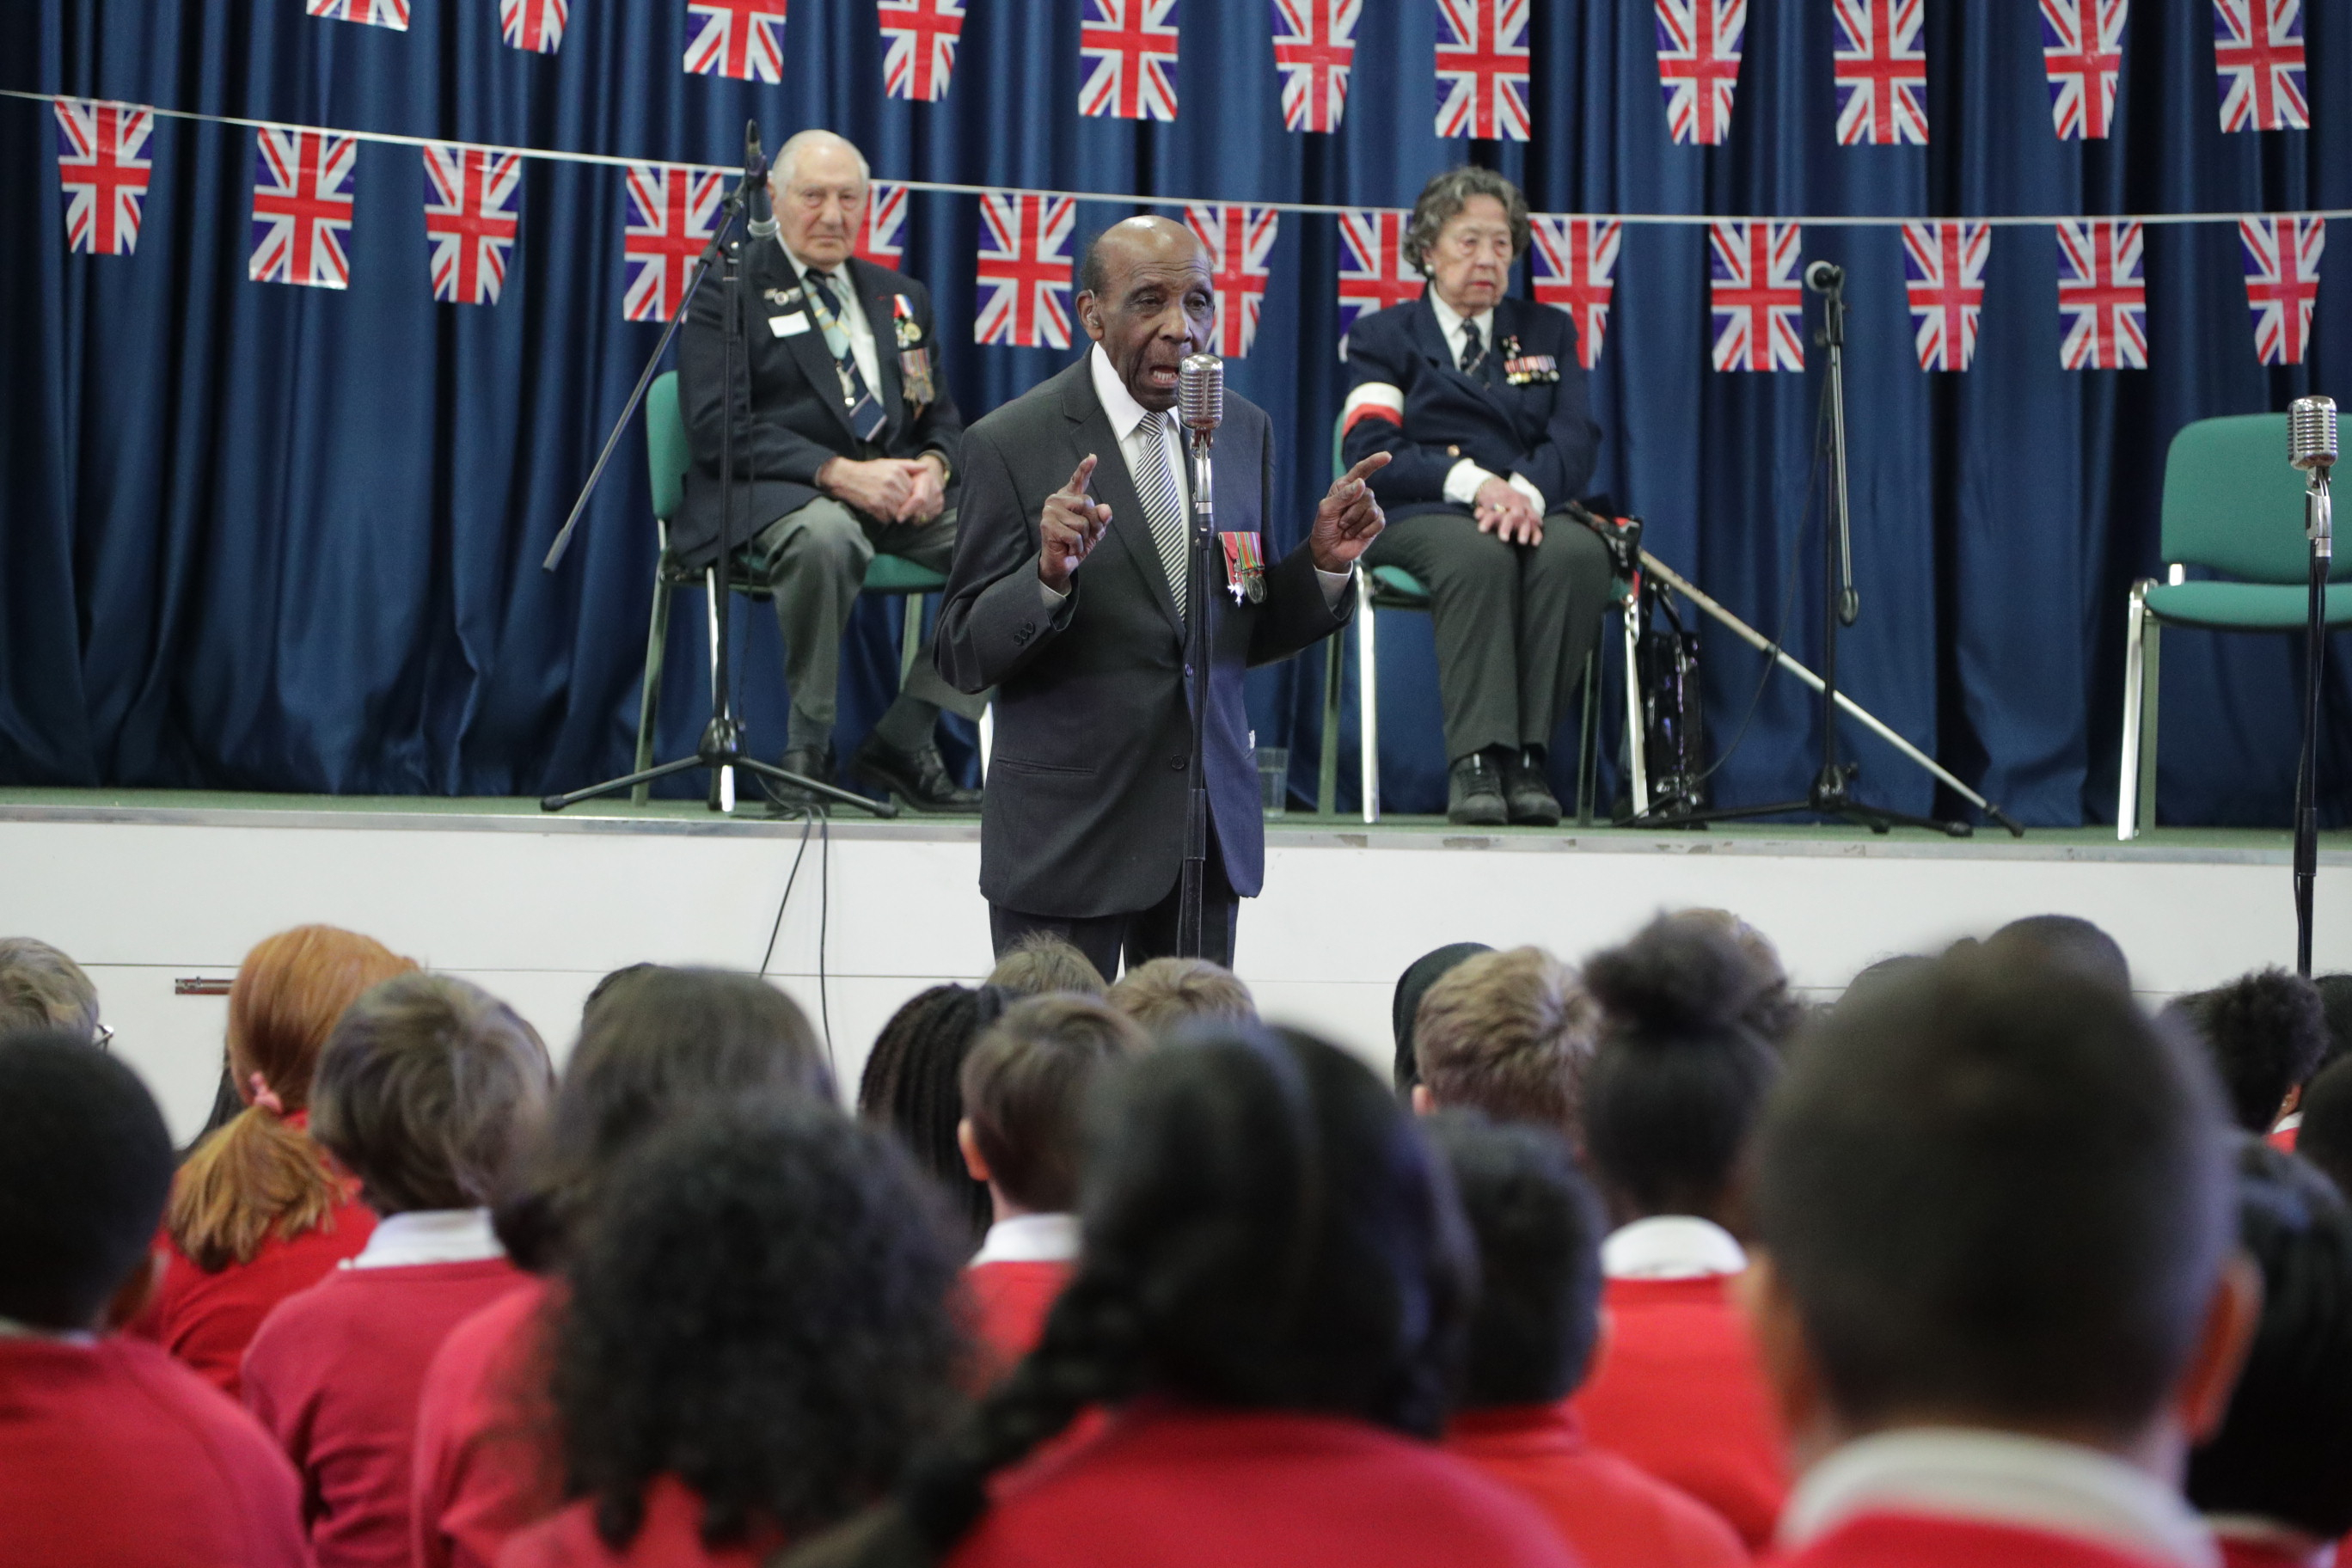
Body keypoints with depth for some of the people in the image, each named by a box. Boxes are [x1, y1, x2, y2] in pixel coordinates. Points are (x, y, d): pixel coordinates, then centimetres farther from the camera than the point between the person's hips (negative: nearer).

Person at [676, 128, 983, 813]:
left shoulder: (901, 296, 22)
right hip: (775, 494, -6)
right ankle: (806, 747, -22)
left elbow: (942, 414, 20)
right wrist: (838, 473, -22)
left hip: (898, 494, 6)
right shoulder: (728, 289, 2)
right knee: (825, 535, -41)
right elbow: (718, 427, -10)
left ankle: (903, 738, -14)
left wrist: (933, 467, -7)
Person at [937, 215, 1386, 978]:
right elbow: (963, 657, -10)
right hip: (1069, 827, -4)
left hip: (1213, 822, 5)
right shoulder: (1011, 444, -9)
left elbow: (1247, 635, 13)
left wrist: (1322, 565, -5)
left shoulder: (1245, 431, 7)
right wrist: (1050, 575, -27)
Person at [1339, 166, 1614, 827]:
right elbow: (1371, 452, -2)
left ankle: (1529, 756, -35)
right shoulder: (1382, 336, 16)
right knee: (1479, 555, -39)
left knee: (1579, 552, -34)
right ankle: (1476, 760, -45)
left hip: (1532, 512, 3)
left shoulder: (1548, 332, 25)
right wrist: (1472, 481, -18)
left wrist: (1526, 489, -16)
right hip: (1421, 517, -3)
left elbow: (1576, 440, 8)